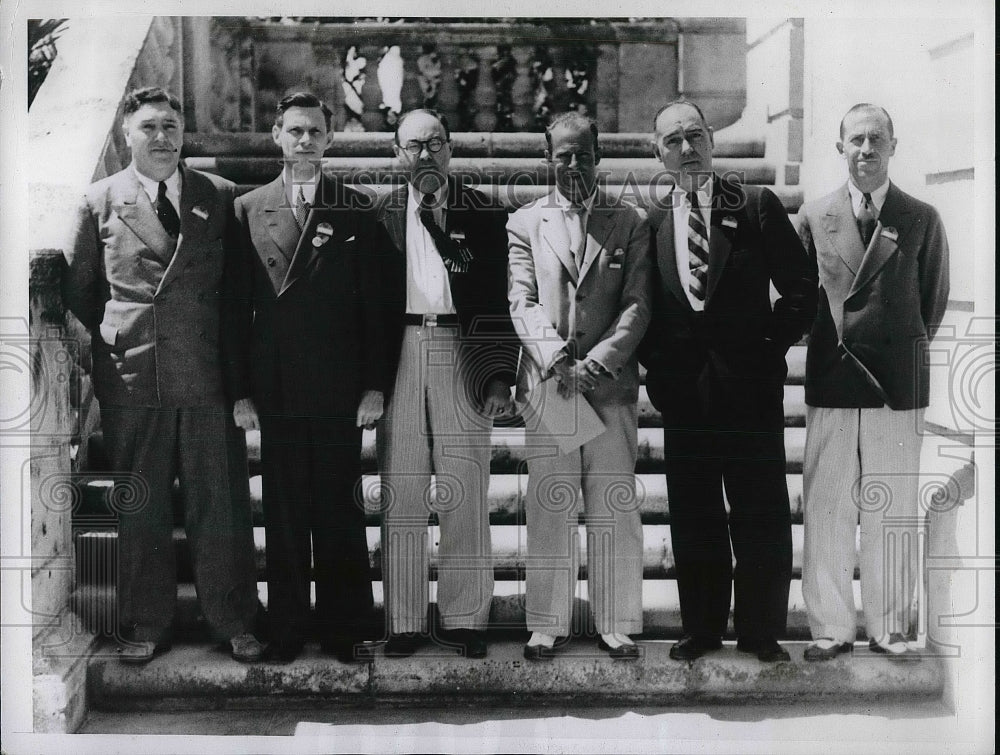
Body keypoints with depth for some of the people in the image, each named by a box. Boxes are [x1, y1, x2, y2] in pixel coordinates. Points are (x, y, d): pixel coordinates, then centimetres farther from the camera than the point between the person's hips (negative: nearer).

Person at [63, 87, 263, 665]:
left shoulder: (221, 197, 7)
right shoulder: (101, 202, 7)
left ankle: (234, 622, 16)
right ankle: (146, 625, 21)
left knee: (221, 502, 3)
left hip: (208, 376, 0)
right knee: (140, 508, 8)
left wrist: (234, 354, 4)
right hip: (131, 379, 0)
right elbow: (78, 288, 14)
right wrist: (111, 341, 9)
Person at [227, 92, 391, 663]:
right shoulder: (248, 211, 8)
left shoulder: (356, 213, 5)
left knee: (340, 512, 5)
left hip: (339, 391, -1)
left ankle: (347, 628, 17)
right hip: (276, 391, 1)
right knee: (284, 515, 8)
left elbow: (376, 305, 3)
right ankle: (287, 630, 19)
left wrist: (375, 385, -4)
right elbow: (239, 308, 6)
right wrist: (242, 390, 1)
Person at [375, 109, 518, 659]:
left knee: (466, 496, 2)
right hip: (398, 360, 1)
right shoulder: (380, 215, 10)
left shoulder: (485, 214, 8)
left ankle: (464, 619, 13)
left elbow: (501, 300, 4)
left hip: (463, 356, -1)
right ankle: (405, 622, 13)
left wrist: (500, 377, -3)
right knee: (401, 495, 3)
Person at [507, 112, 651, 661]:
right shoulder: (525, 223, 10)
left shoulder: (629, 223, 10)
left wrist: (598, 361, -12)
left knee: (615, 511, 3)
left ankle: (617, 626, 14)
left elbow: (637, 306, 2)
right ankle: (545, 626, 14)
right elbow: (522, 303, 2)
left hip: (611, 385, 0)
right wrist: (555, 358, -14)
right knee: (547, 510, 3)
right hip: (546, 384, 0)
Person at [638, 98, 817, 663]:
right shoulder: (650, 220, 8)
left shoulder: (758, 205, 1)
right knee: (693, 517, 9)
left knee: (762, 516, 4)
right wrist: (656, 363, 1)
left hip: (750, 384, -2)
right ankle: (702, 629, 22)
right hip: (681, 387, 2)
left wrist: (768, 348, -5)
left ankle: (762, 633, 17)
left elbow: (802, 289, 1)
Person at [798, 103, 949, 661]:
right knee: (826, 507, 1)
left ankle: (890, 627, 15)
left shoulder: (922, 219, 7)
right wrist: (831, 342, 7)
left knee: (894, 511, 4)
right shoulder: (814, 217, 7)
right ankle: (831, 628, 11)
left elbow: (935, 299, 12)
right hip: (830, 381, 0)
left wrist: (905, 352, 11)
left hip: (898, 383, 0)